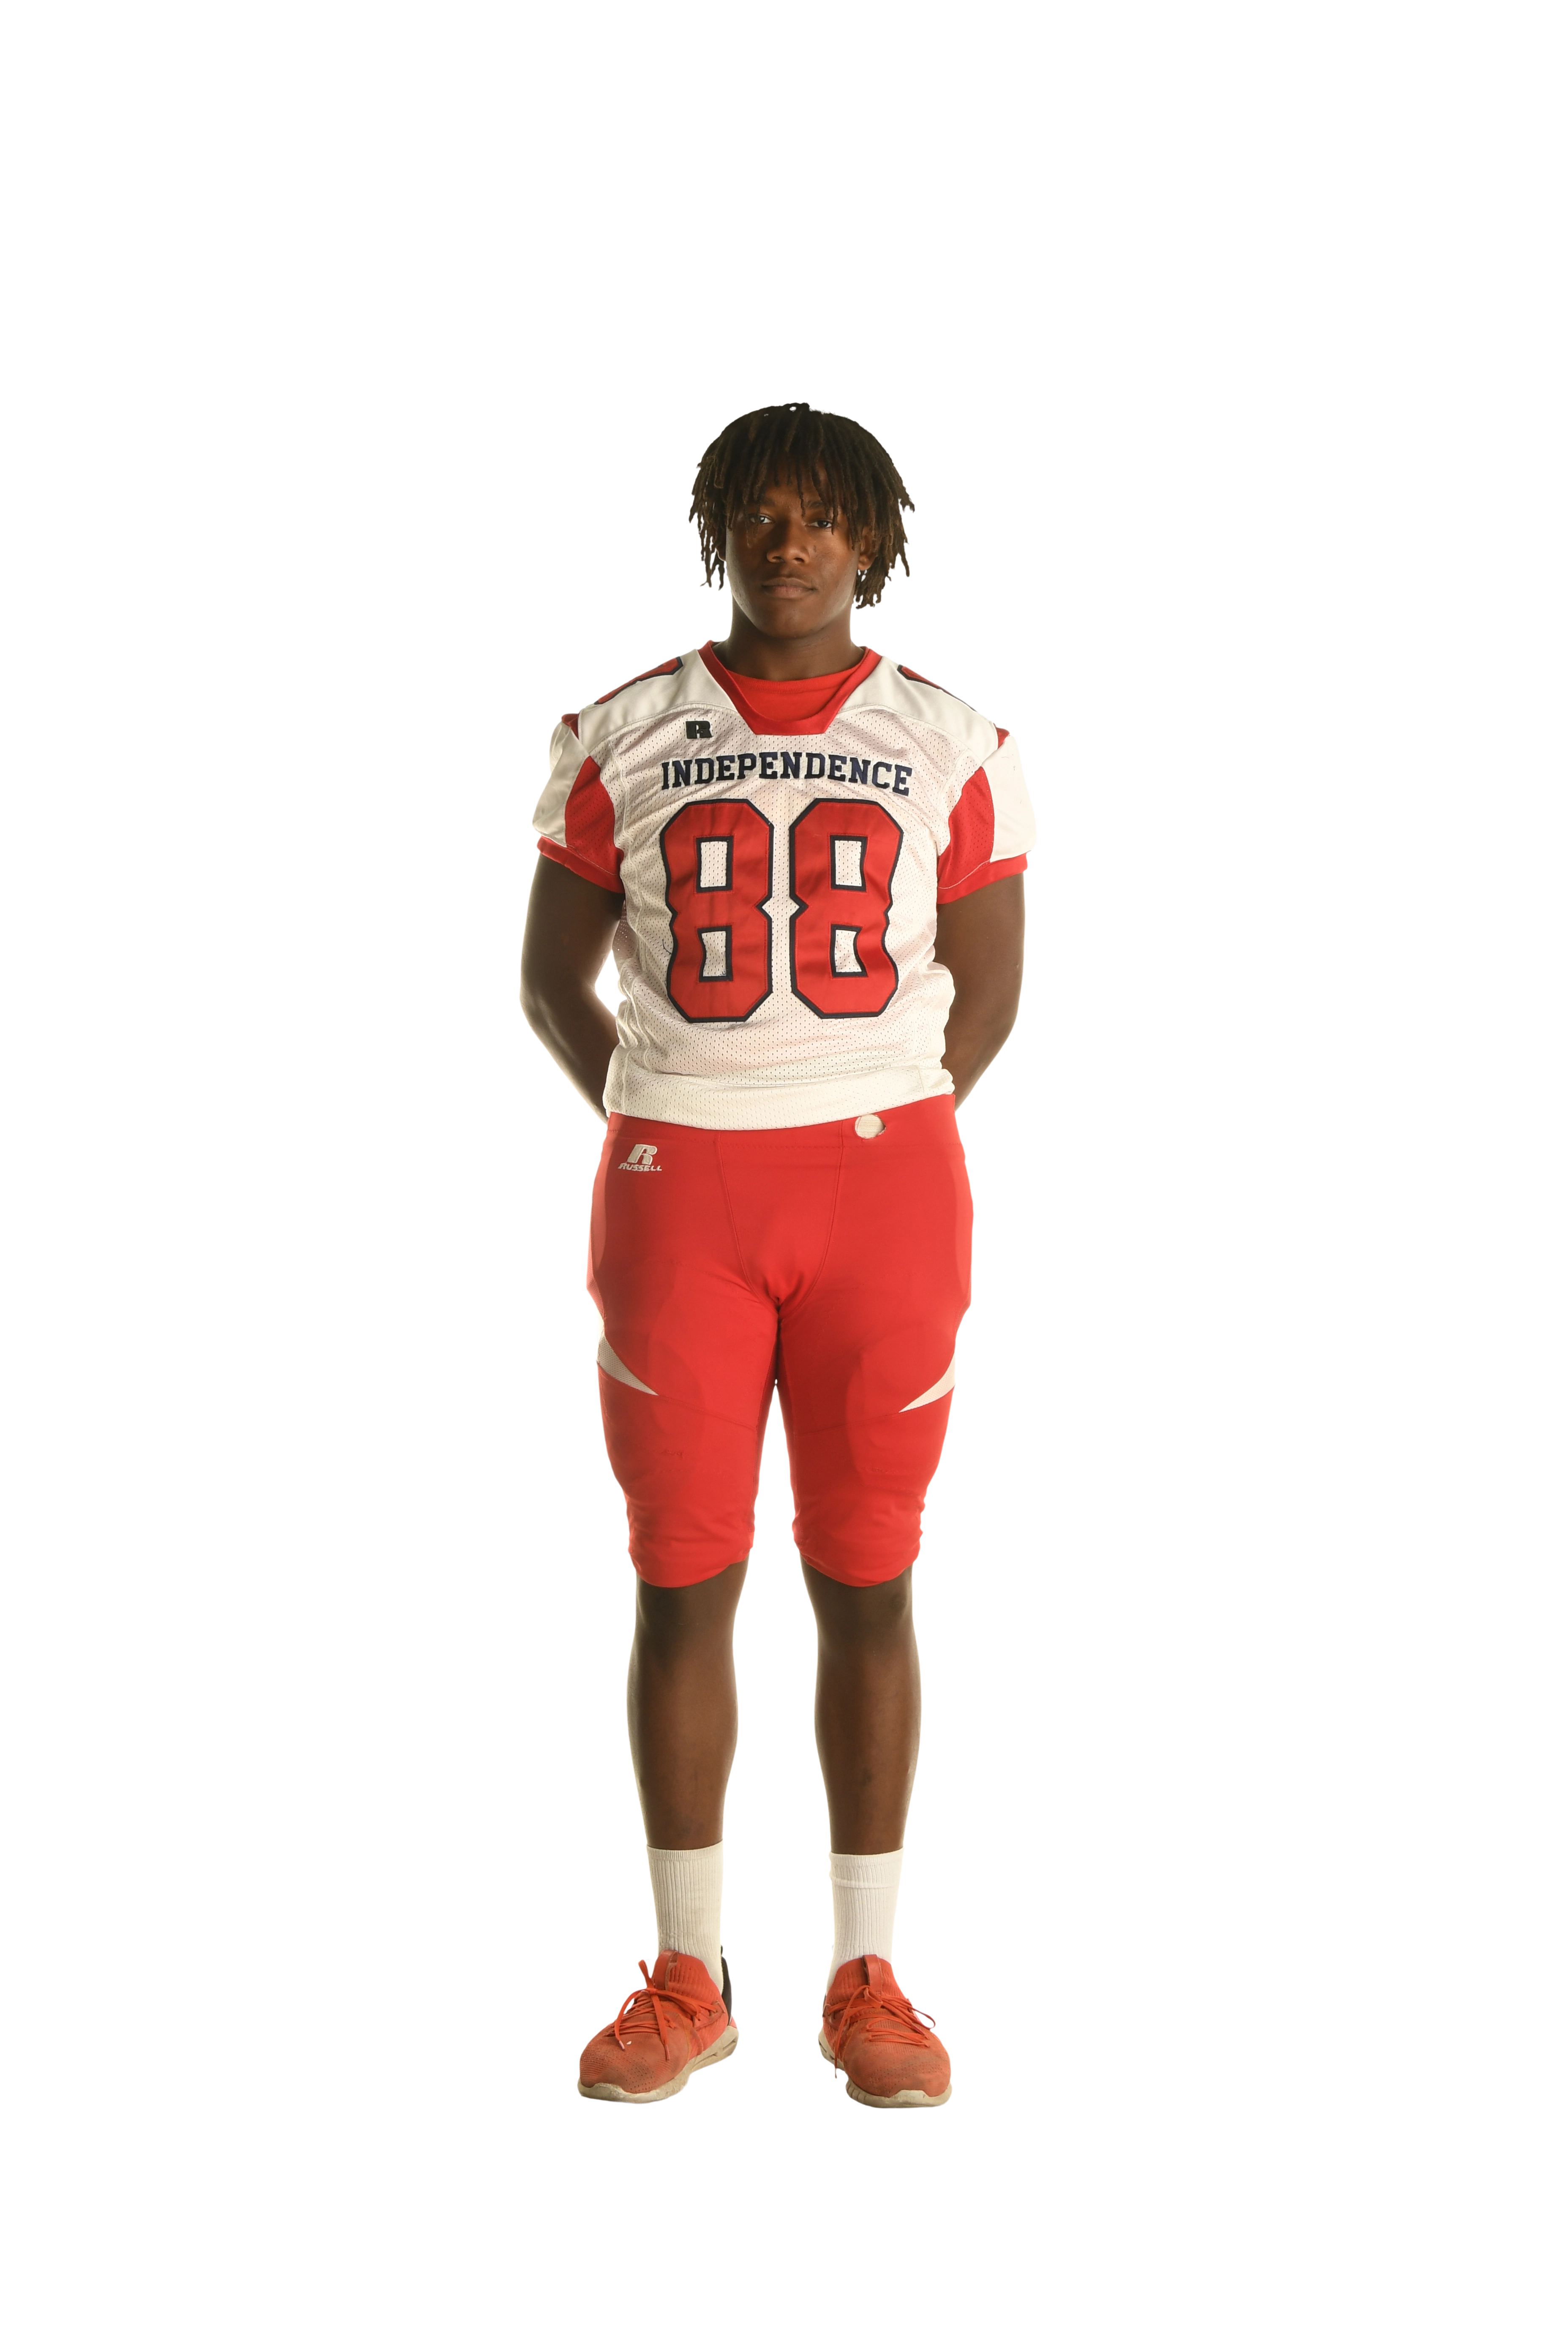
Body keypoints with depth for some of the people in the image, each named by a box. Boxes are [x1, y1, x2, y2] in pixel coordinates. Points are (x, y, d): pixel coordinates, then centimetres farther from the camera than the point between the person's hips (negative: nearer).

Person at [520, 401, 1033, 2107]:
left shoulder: (948, 747, 4)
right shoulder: (620, 738, 5)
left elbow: (989, 986, 11)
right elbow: (553, 972, 11)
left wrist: (884, 1130, 2)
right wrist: (657, 1142, 2)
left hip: (884, 1180, 0)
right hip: (674, 1191, 1)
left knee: (866, 1580, 3)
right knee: (681, 1578, 2)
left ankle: (866, 1982, 12)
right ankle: (687, 1984, 12)